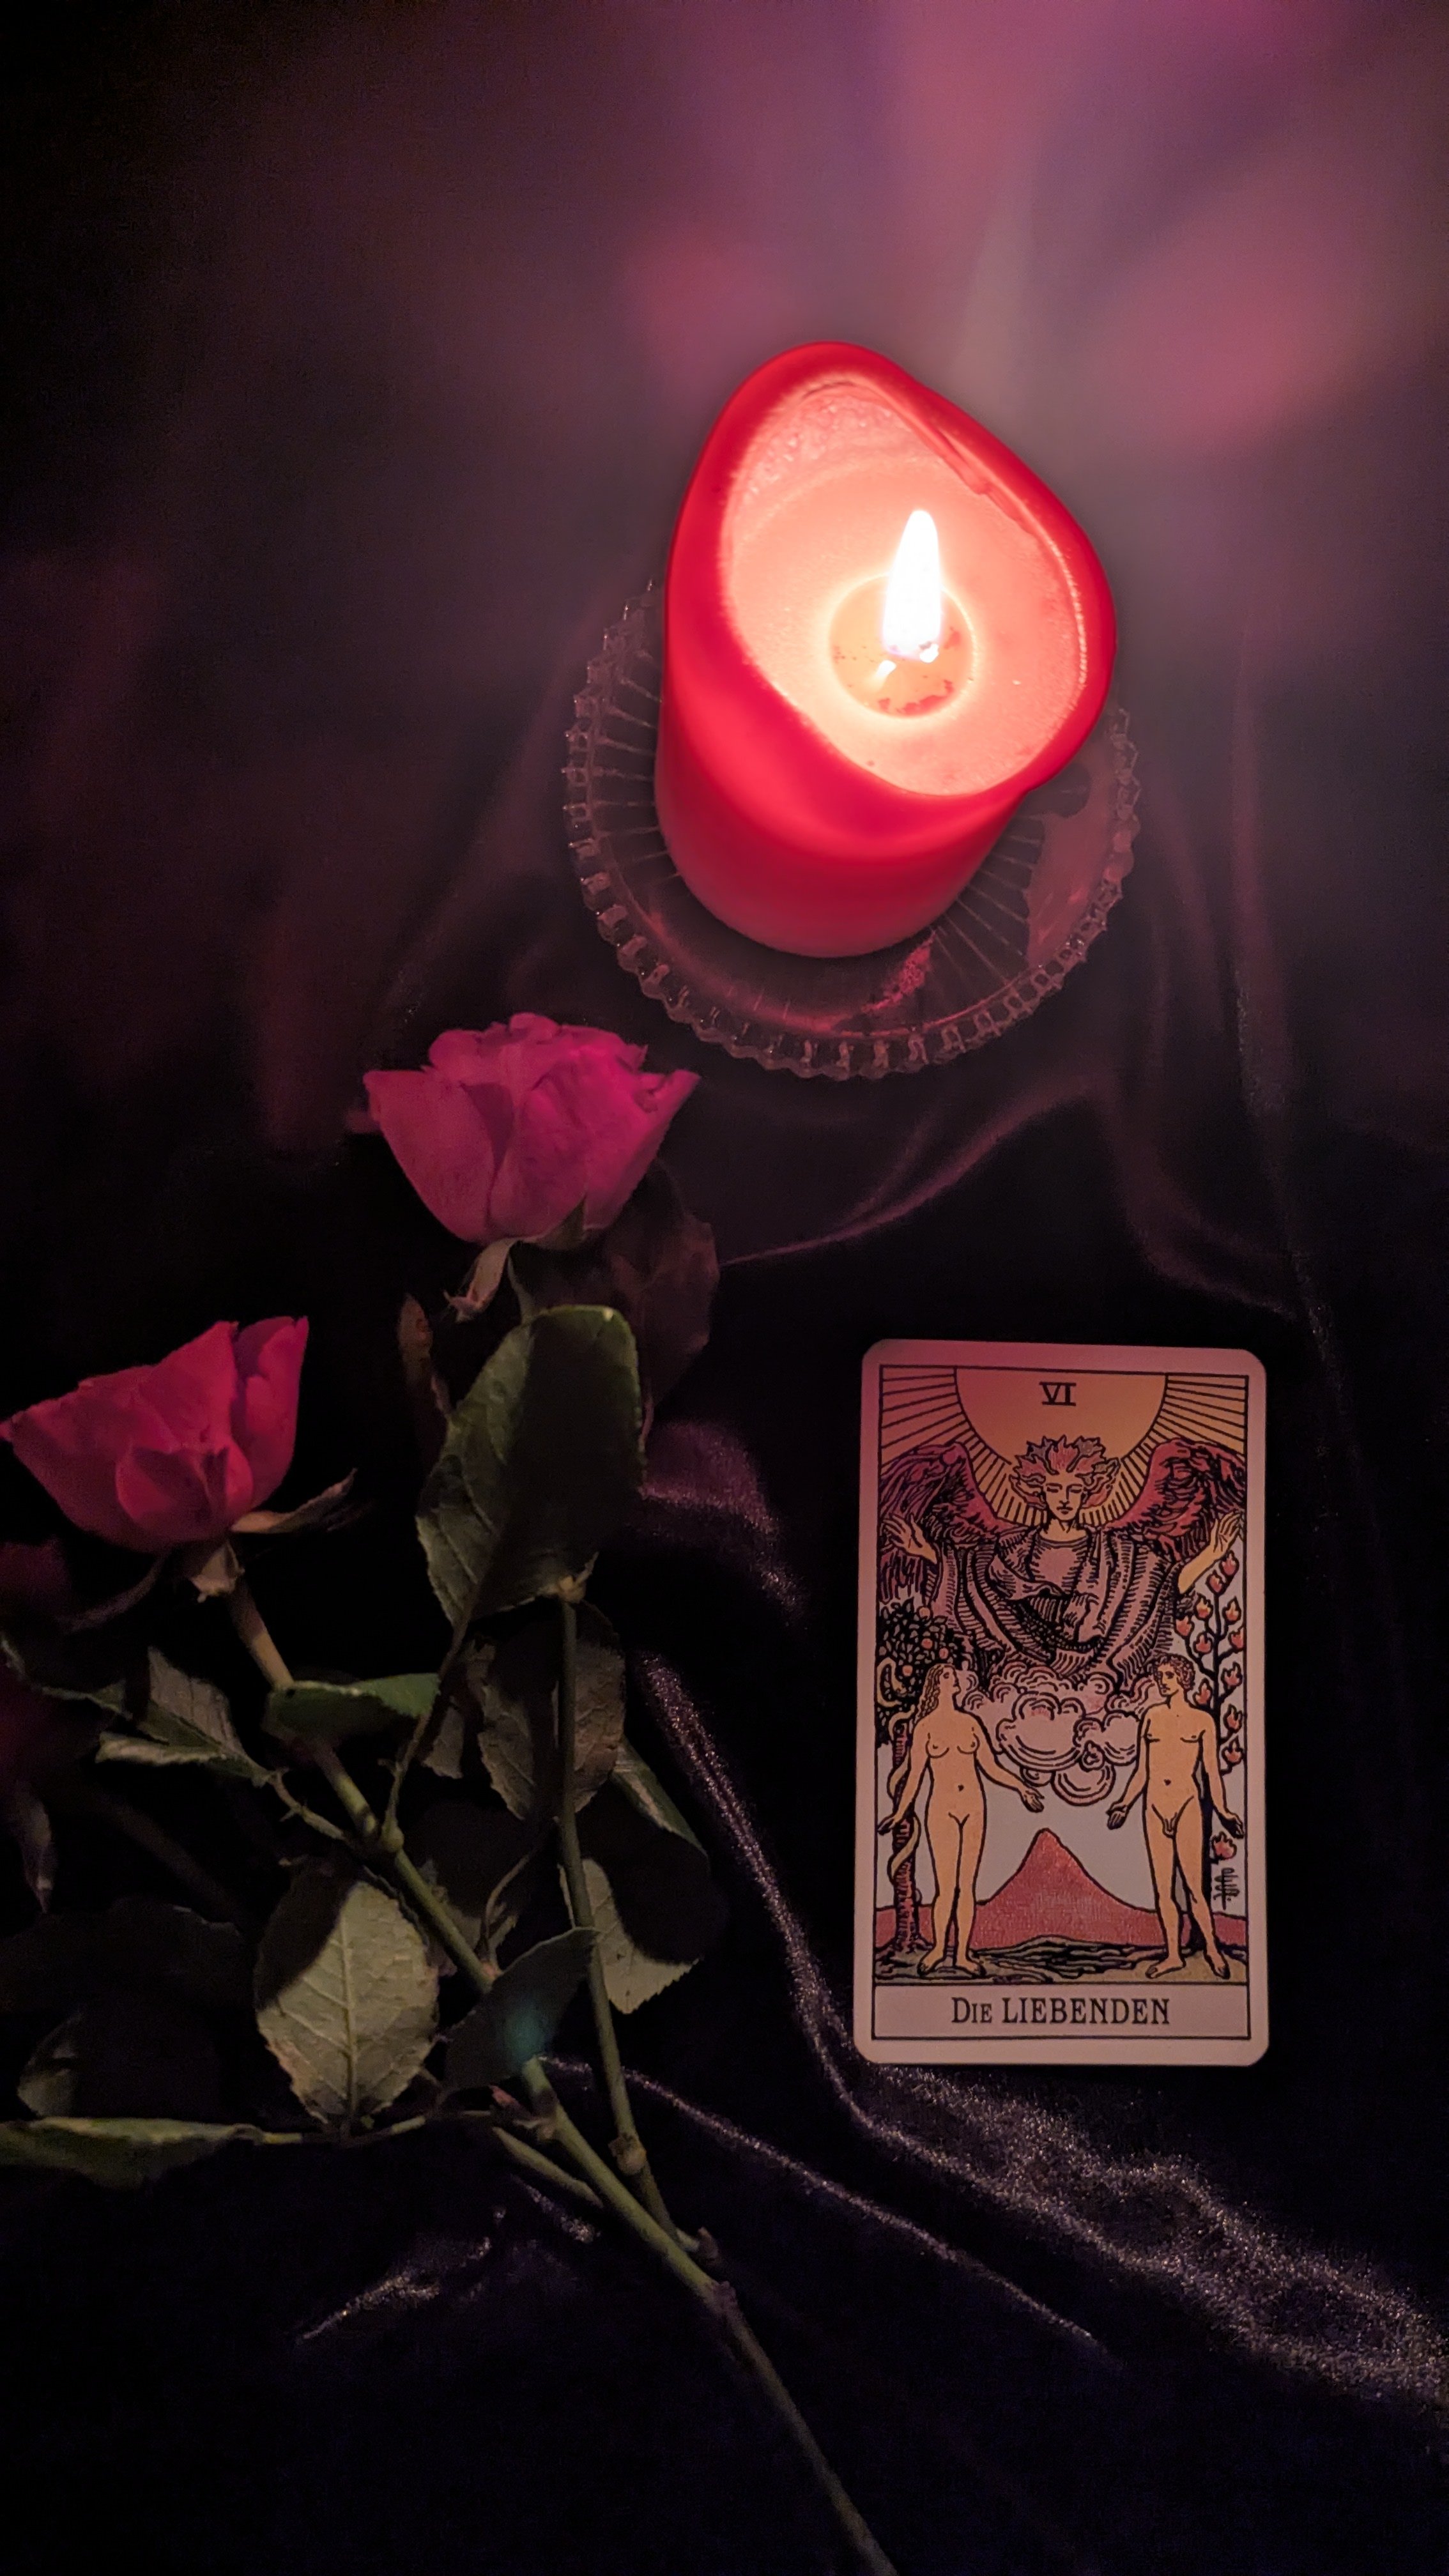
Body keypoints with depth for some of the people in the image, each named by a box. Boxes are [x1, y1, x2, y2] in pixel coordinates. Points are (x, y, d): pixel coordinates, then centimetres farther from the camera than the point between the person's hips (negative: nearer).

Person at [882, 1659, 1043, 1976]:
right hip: (943, 1808, -3)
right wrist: (899, 1812, -9)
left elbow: (991, 1767, 12)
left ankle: (963, 1954, 12)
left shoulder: (970, 1722, 8)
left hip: (973, 1806, 3)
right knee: (947, 1887, -6)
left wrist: (1020, 1786, 3)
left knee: (967, 1885, 4)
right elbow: (915, 1775, -1)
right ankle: (938, 1947, 15)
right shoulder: (925, 1727, 0)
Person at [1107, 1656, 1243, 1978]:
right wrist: (1125, 1805, 10)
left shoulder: (1202, 1720, 4)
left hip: (1186, 1804, -3)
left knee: (1193, 1885, -7)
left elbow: (1212, 1771, 3)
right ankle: (1173, 1954, 14)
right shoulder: (1151, 1715, 11)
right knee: (1162, 1887, 5)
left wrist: (1222, 1811, -5)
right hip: (1154, 1805, 3)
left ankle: (1212, 1948, 10)